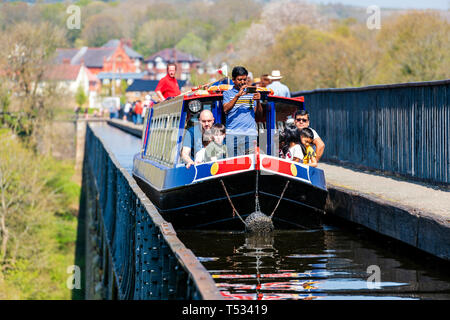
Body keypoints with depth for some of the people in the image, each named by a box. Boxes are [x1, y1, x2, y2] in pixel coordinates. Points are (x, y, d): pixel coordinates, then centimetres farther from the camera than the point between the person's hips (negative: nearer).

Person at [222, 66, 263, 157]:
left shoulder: (251, 92, 16)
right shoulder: (228, 93, 11)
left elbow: (259, 113, 11)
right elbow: (226, 110, -7)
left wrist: (258, 101, -9)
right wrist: (238, 96, -16)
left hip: (250, 132, 2)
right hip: (233, 133, -2)